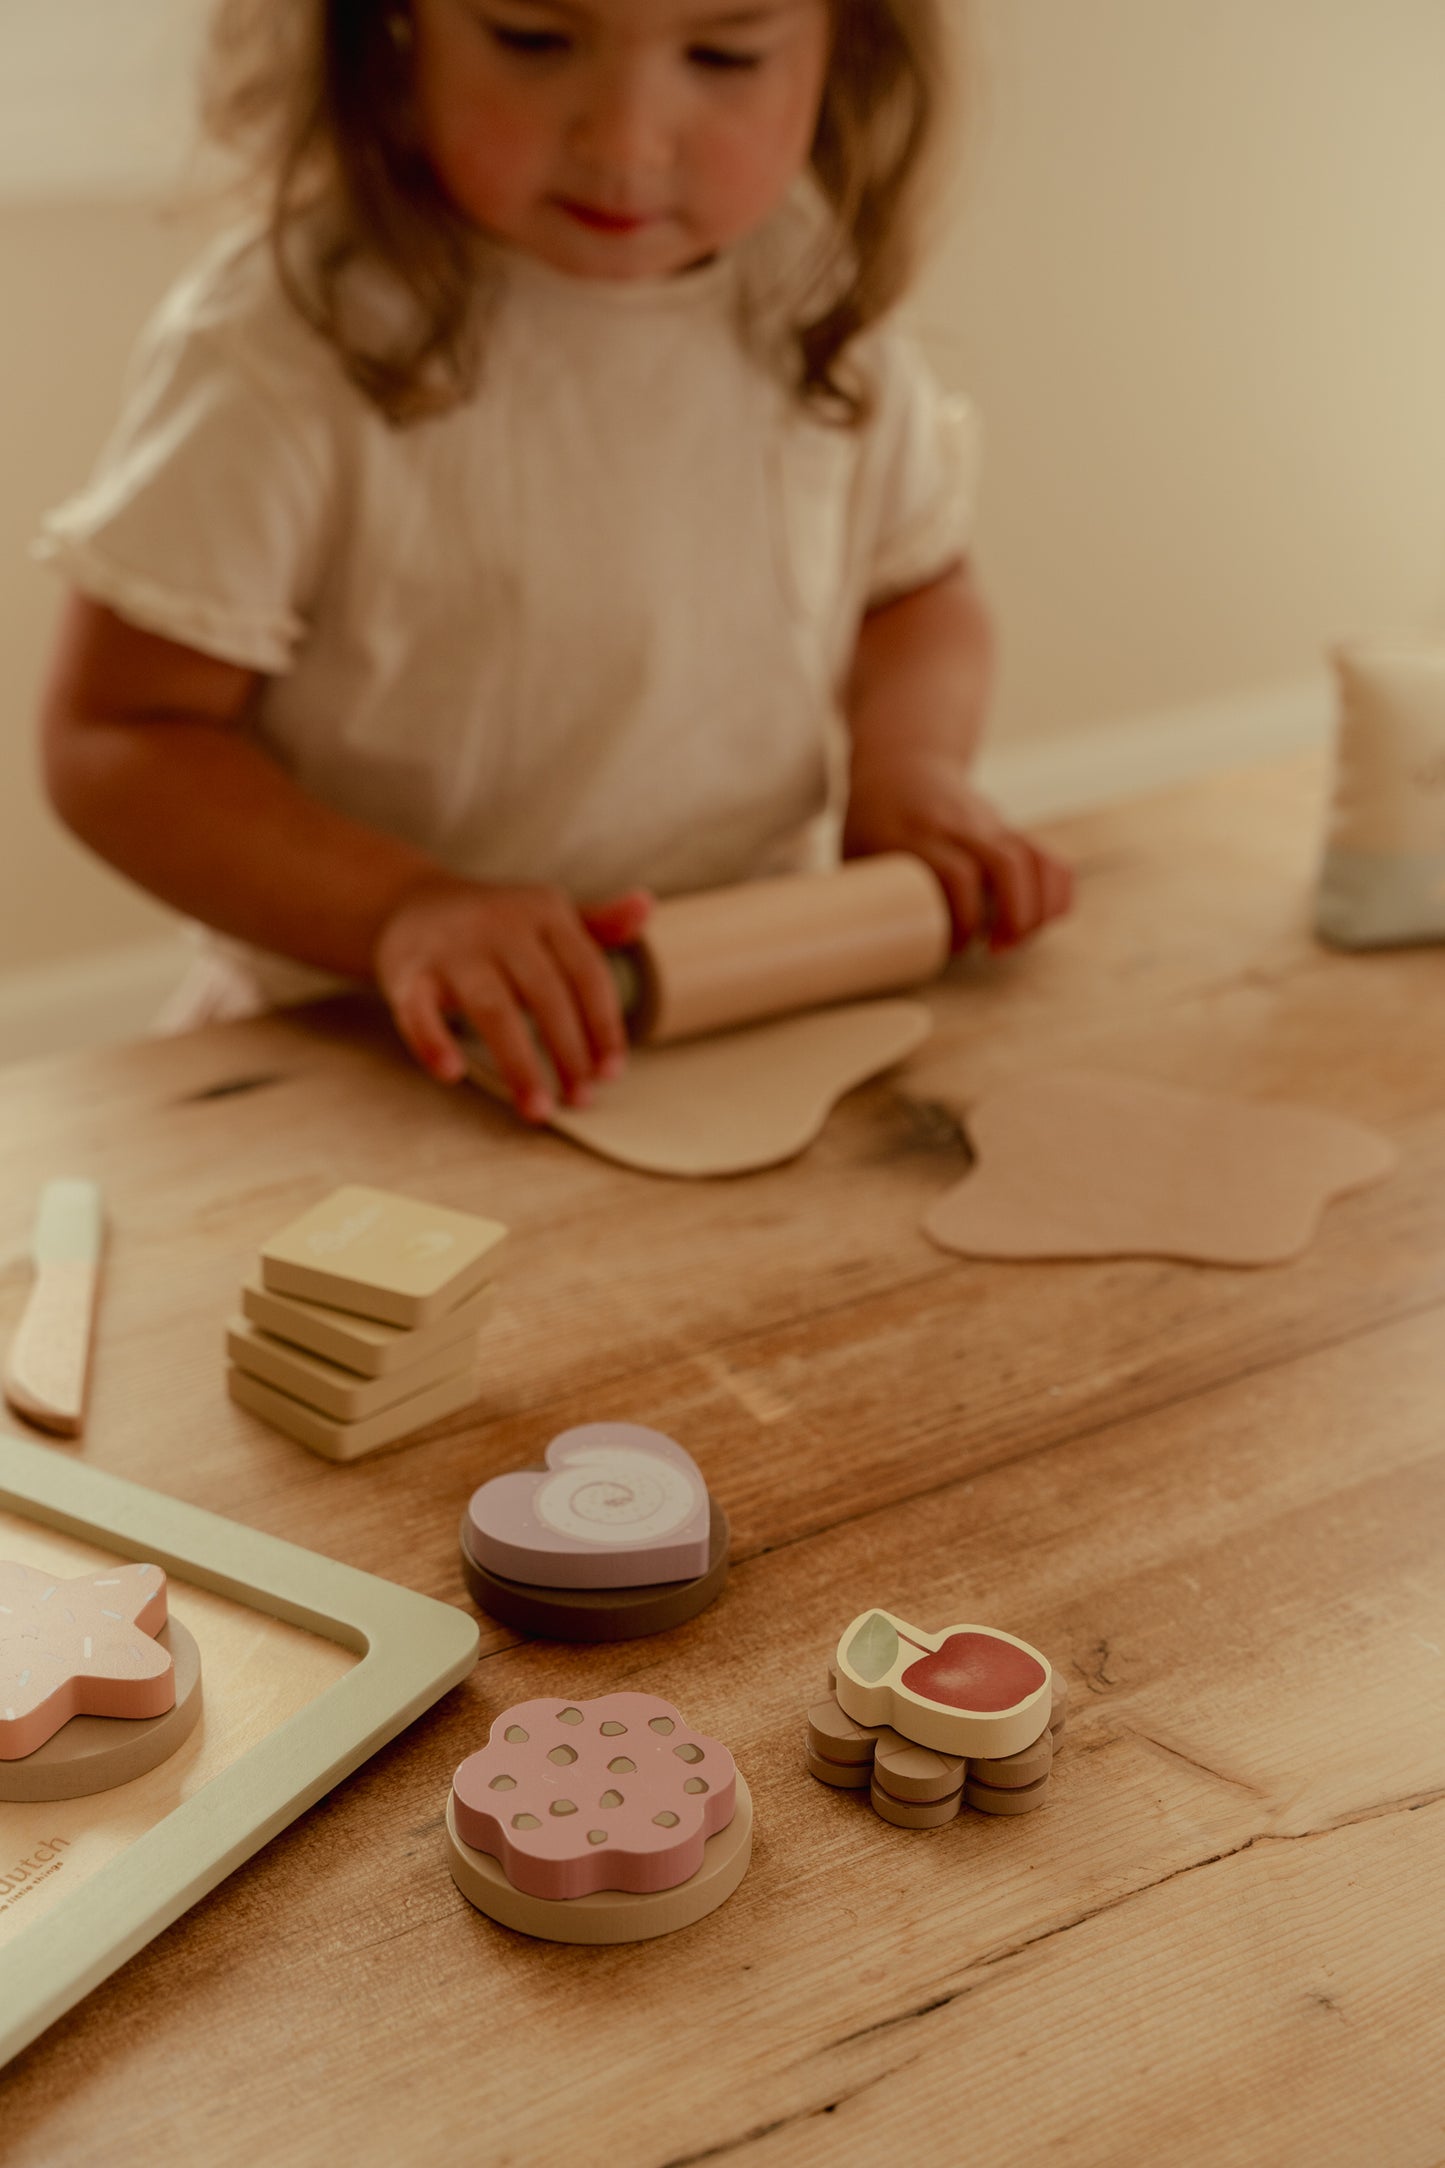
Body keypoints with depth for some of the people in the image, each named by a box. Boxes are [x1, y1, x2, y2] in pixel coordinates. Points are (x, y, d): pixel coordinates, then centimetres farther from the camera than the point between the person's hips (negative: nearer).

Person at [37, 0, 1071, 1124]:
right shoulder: (281, 343, -15)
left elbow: (920, 584, 18)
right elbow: (115, 735, -12)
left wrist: (910, 765, -4)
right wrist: (402, 908, -27)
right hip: (370, 1068, -4)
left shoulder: (821, 301, 1)